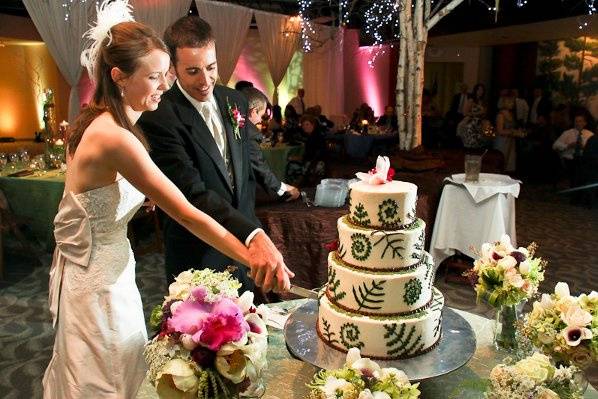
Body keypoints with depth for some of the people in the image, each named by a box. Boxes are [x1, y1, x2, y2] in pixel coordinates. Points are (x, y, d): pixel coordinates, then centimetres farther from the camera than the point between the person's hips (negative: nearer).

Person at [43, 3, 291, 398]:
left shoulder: (101, 121, 1)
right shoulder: (115, 138, -27)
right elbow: (186, 214, -29)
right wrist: (254, 258, -25)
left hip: (107, 266, 9)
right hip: (98, 280, -9)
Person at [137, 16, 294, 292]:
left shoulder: (235, 101, 2)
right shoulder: (158, 118, -21)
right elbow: (193, 193, -30)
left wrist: (250, 220, 11)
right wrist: (252, 235, -42)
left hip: (243, 243, 6)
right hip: (196, 256, -6)